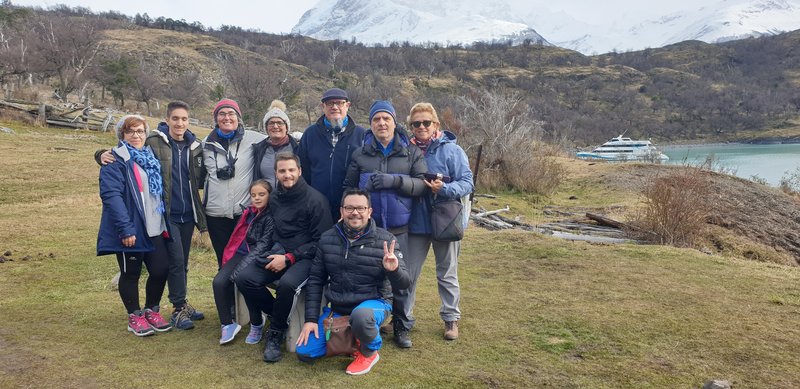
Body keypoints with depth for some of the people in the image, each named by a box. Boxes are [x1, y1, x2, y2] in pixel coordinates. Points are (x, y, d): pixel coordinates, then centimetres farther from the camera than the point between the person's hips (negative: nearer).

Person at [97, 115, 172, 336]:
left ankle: (152, 311, 27)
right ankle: (135, 317, 24)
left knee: (161, 270, 6)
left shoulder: (150, 158, 14)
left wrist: (164, 223, 14)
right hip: (130, 230, -6)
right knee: (131, 273, 8)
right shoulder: (115, 161, -9)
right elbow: (111, 195, -19)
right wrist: (125, 228, -25)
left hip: (154, 229, 6)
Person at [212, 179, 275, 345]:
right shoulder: (249, 212, 11)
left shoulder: (271, 216, -9)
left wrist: (241, 267, -23)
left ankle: (257, 324, -9)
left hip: (258, 257, -6)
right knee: (219, 281, -16)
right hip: (242, 253, 6)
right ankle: (227, 324, -2)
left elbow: (263, 244, -17)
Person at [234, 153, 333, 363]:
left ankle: (276, 333, -8)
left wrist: (288, 258, -15)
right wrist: (276, 253, 3)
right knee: (244, 278, -17)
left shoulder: (315, 199, -9)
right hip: (280, 251, 6)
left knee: (287, 283, -35)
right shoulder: (274, 199, 9)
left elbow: (321, 241, -11)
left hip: (306, 256, -6)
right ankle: (280, 318, 1)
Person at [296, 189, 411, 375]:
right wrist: (311, 319, -2)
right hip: (337, 307, 4)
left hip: (373, 302, -4)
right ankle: (348, 334, 19)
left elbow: (403, 284, -12)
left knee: (360, 316, -39)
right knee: (304, 352, -5)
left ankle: (369, 352, -5)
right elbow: (315, 279, 4)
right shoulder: (327, 238, -1)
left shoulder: (385, 240, -11)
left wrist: (393, 270, -35)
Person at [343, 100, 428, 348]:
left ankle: (401, 327, 21)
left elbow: (422, 184, -5)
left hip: (398, 228, -1)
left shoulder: (411, 152, 4)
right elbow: (348, 187, 12)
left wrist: (395, 180, -18)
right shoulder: (360, 153, 8)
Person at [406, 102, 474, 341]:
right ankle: (403, 317, 24)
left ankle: (451, 318, 27)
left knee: (447, 273, 12)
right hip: (416, 222, 3)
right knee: (408, 272, 9)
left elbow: (467, 183, -12)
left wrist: (445, 189, -26)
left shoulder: (451, 150, -8)